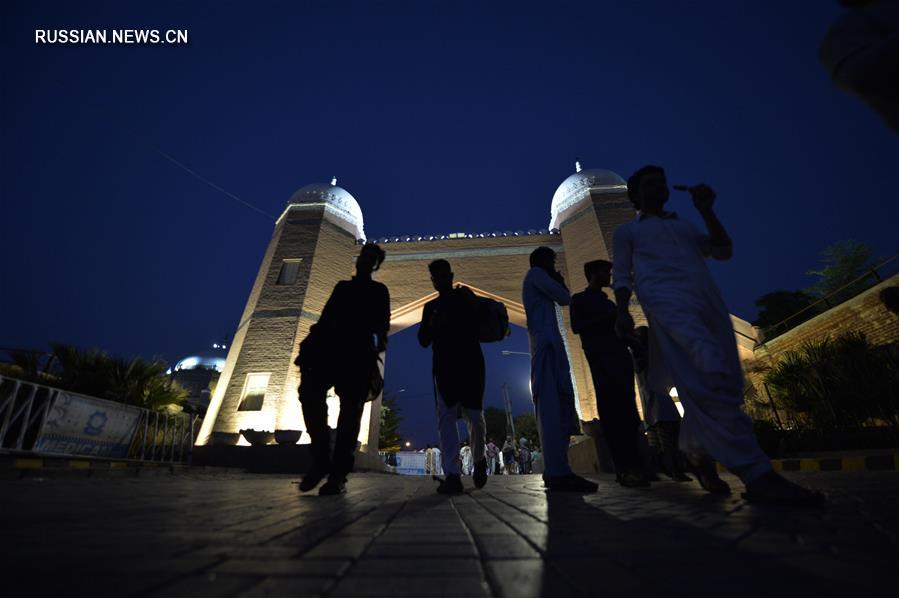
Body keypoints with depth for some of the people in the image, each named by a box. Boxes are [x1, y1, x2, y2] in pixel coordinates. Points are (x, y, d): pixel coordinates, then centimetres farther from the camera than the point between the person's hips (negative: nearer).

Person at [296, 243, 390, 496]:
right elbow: (325, 318, 21)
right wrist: (310, 342, 6)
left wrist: (376, 345, -14)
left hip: (358, 353, -3)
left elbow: (382, 324, 6)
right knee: (310, 391, -18)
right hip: (329, 348, 3)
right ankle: (321, 461, -6)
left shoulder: (378, 291, 18)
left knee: (350, 408, -8)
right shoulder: (342, 286, 28)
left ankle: (339, 475, -5)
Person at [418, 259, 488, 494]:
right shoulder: (430, 307, 17)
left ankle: (478, 460, 24)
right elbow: (423, 340, 10)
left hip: (470, 363, -2)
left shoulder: (466, 298, 11)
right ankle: (452, 475, -5)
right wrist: (433, 326, -8)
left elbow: (480, 326, 2)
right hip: (444, 366, 2)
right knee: (446, 419, -6)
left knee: (474, 416, -2)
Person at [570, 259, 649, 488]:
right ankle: (625, 468, -19)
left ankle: (632, 466, -1)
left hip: (620, 355, 7)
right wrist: (605, 318, -12)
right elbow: (576, 327, -5)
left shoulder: (609, 302, 29)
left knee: (627, 410, -2)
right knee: (612, 410, -16)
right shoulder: (580, 299, 9)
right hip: (600, 357, -7)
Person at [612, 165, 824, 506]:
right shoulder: (626, 231, 21)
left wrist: (706, 210, 14)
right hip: (667, 301, -6)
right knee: (712, 377, -27)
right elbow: (622, 276, 10)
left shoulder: (684, 227, 34)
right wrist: (622, 311, -8)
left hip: (710, 302, 6)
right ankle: (756, 474, -28)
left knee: (722, 385, -1)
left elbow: (723, 252, 22)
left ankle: (695, 457, 15)